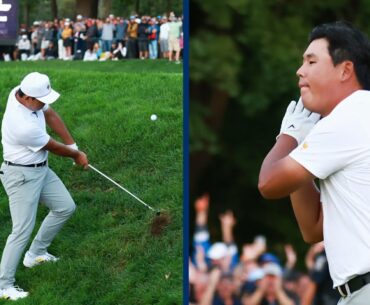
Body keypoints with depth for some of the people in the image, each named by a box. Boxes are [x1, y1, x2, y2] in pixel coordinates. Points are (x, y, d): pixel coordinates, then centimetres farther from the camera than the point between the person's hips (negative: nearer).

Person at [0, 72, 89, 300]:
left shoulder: (21, 92, -11)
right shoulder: (25, 126, -35)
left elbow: (51, 115, 7)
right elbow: (54, 147, -15)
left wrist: (73, 145, 6)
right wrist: (77, 155, 4)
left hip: (41, 169, 9)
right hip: (22, 176, -9)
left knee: (66, 207, 14)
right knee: (23, 229, -10)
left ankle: (36, 254, 29)